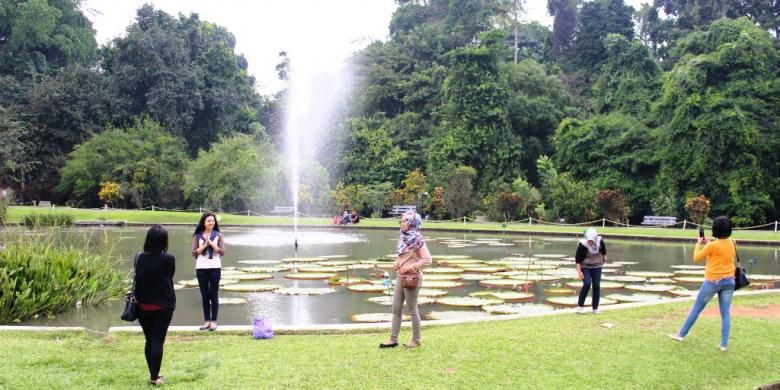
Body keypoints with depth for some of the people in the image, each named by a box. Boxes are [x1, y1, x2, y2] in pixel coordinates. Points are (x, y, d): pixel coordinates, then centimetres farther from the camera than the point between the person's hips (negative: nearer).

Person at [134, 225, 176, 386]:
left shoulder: (140, 258, -5)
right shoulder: (168, 259, -13)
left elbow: (137, 280, 2)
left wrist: (138, 300, 11)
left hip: (143, 306, 3)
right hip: (163, 306, -3)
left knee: (149, 340, 15)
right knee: (158, 341, 1)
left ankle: (153, 373, 24)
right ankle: (154, 376, 3)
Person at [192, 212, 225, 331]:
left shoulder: (218, 235, 2)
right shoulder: (197, 236, 3)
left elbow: (222, 252, -6)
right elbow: (194, 253, -3)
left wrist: (211, 242, -12)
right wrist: (204, 245, -13)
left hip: (215, 268, -1)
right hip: (201, 268, 1)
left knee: (214, 295, 0)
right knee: (204, 295, 6)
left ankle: (213, 321, 4)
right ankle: (207, 321, 11)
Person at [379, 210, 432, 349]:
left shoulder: (418, 240, -15)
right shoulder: (403, 238, 8)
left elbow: (427, 260, -21)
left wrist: (409, 267, -20)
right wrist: (397, 263, 4)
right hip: (400, 277, 8)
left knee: (412, 310, 3)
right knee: (396, 309, 9)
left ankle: (416, 340, 17)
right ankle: (393, 339, 15)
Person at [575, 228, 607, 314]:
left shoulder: (600, 241, -17)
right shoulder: (582, 244, -27)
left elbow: (603, 249, 8)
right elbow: (577, 258, -19)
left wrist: (604, 257, 23)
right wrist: (579, 271, -22)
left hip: (597, 266, 4)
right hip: (585, 267, -3)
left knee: (596, 285, -2)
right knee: (587, 284, -20)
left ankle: (595, 308, 10)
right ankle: (580, 306, -7)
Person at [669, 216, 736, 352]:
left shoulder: (712, 245, -16)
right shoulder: (732, 244, 2)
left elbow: (696, 258, -5)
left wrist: (699, 244, 8)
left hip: (713, 281, -5)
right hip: (729, 281, 5)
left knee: (696, 309, 8)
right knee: (726, 313, 4)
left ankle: (682, 334, 18)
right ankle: (724, 344, 3)